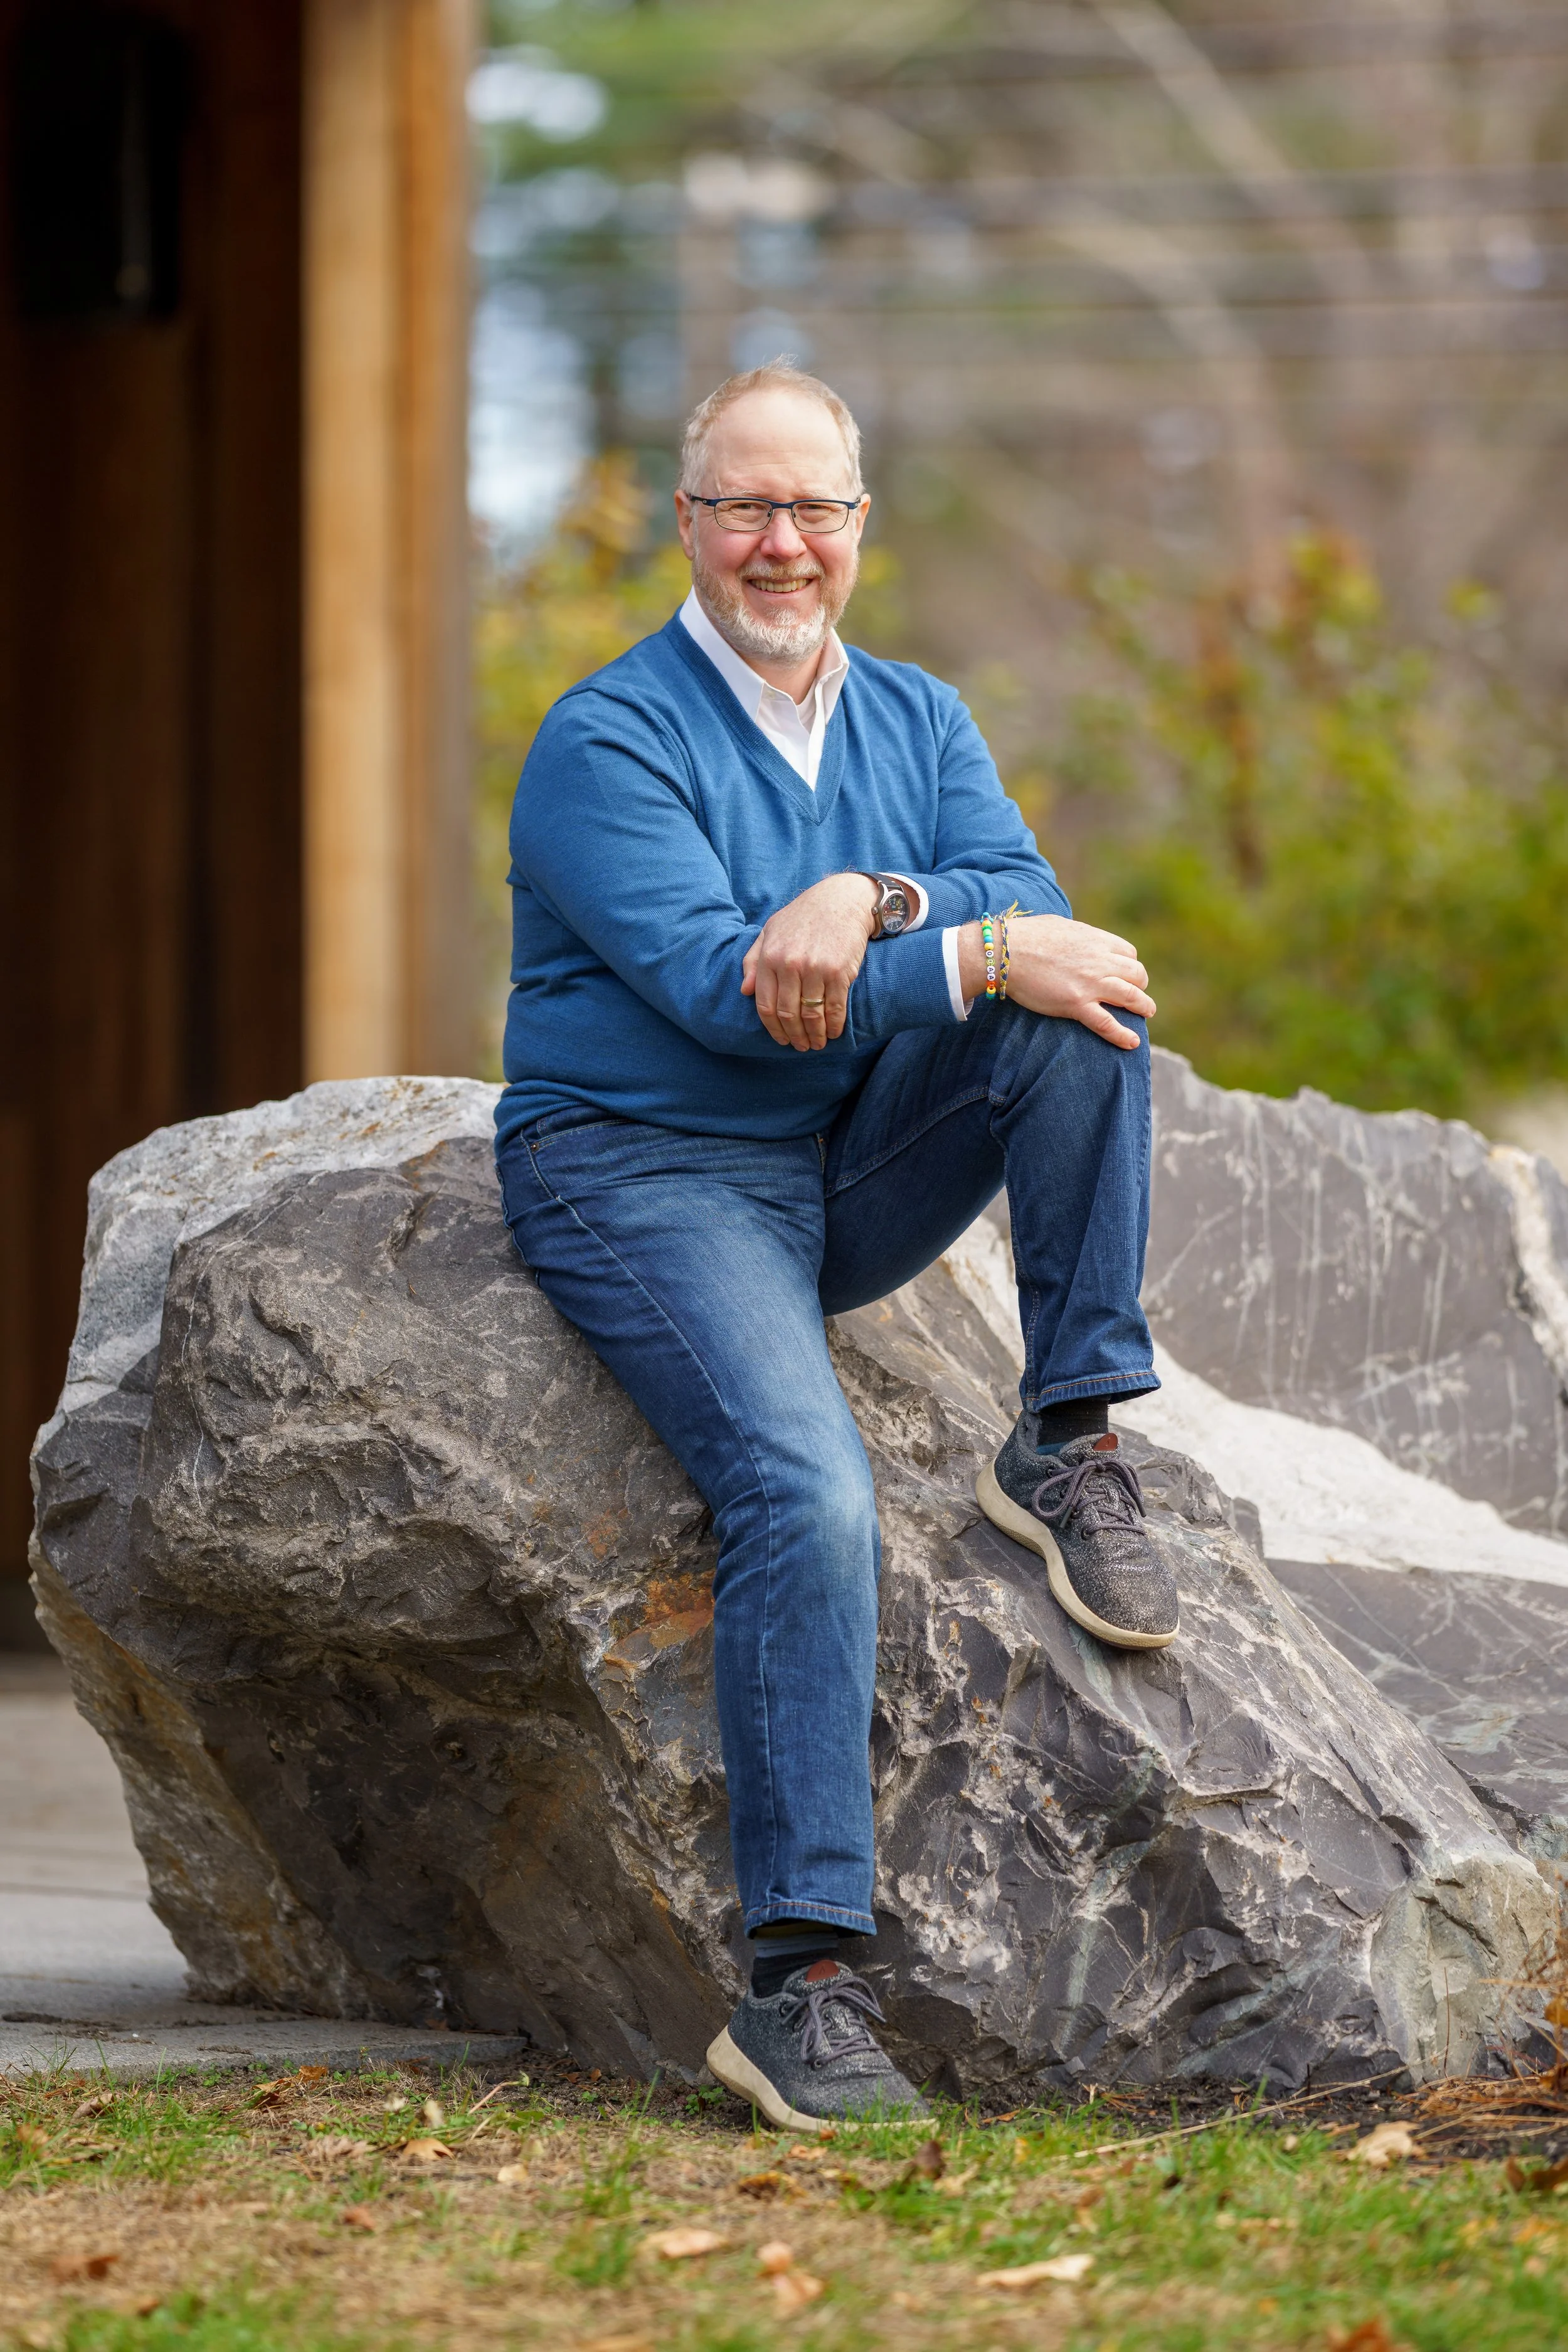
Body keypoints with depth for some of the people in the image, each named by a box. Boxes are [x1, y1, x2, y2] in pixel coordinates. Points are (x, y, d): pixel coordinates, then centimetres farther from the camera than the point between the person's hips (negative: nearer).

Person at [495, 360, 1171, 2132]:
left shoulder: (914, 720, 10)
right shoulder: (608, 740, -9)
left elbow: (1034, 908, -5)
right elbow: (714, 987, -22)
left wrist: (874, 900, -26)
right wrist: (974, 950, -27)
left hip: (856, 1173, 6)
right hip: (643, 1172, -6)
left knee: (1090, 1007, -16)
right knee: (806, 1490, -29)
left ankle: (1070, 1442, -10)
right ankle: (800, 1984, -30)